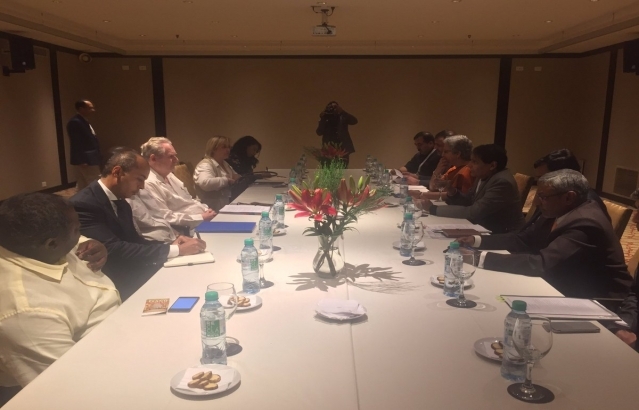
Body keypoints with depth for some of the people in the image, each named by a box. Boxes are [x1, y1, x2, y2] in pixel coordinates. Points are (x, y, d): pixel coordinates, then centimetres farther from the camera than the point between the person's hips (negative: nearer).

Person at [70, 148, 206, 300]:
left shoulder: (121, 203, 9)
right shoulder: (83, 204, -17)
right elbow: (114, 250, -26)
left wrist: (171, 244, -8)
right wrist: (175, 250, -24)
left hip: (131, 278, 8)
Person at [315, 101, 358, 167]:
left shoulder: (343, 118, 7)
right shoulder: (325, 119, 7)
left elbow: (354, 121, -10)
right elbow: (319, 132, -4)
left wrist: (342, 112, -17)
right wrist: (322, 119, -14)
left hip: (343, 148, 0)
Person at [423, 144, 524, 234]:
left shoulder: (502, 183, -24)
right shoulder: (483, 176, 2)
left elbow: (472, 213, -27)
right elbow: (467, 202, 10)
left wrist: (433, 208, -24)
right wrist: (452, 191, -11)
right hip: (486, 231, 7)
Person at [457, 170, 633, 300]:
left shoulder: (585, 223, -27)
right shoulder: (559, 212, -1)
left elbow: (541, 263, -35)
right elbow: (523, 240, 5)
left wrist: (482, 258, -35)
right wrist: (477, 240, -7)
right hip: (572, 293, 8)